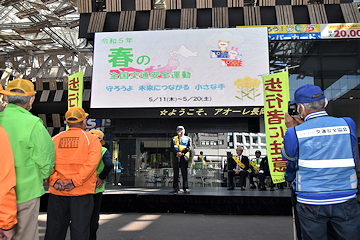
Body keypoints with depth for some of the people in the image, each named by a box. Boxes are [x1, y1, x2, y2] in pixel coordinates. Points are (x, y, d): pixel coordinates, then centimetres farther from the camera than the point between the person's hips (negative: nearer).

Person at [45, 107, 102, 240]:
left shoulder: (55, 139, 10)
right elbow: (92, 162, -13)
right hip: (82, 193, -3)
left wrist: (54, 179, -9)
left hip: (57, 192, 3)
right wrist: (75, 181, -15)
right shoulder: (92, 139, 1)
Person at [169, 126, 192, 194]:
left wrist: (182, 153, -13)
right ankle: (175, 188, 6)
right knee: (175, 173, 2)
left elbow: (189, 148, 0)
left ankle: (185, 189, 2)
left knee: (184, 173, -3)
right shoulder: (174, 139, 16)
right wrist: (177, 153, -14)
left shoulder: (188, 139, 12)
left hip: (184, 157, -1)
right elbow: (172, 148, 5)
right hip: (175, 157, 1)